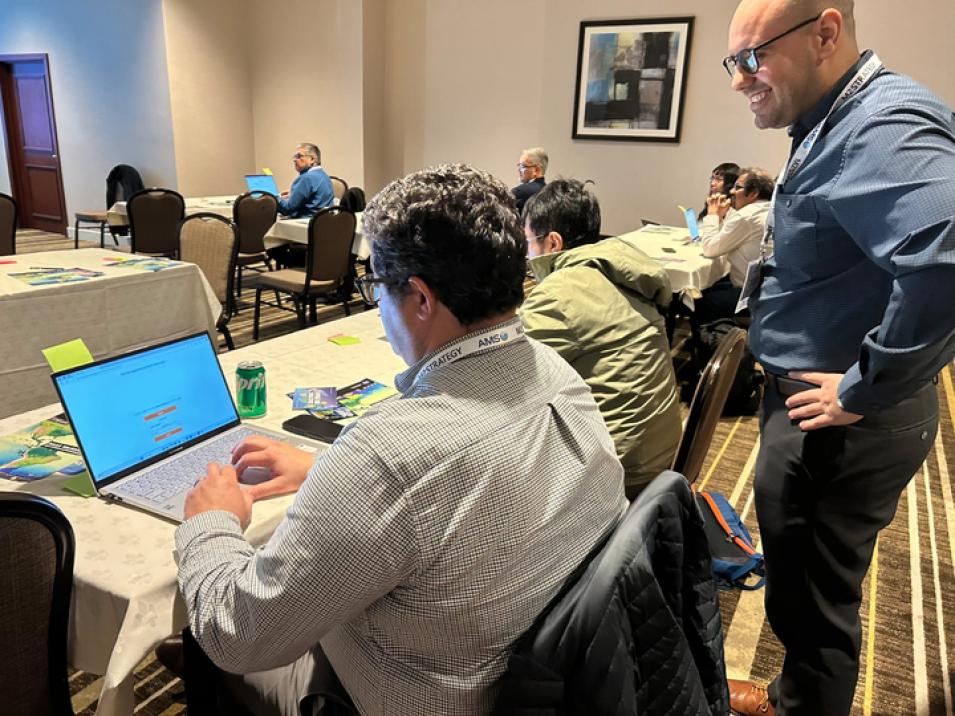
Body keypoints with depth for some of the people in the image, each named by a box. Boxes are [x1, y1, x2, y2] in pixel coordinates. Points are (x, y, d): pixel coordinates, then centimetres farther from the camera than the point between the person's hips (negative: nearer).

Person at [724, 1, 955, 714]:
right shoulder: (837, 125, 10)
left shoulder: (883, 125, -22)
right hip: (811, 409, 10)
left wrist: (863, 389, -28)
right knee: (806, 587, 26)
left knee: (813, 602, 10)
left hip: (837, 424, -10)